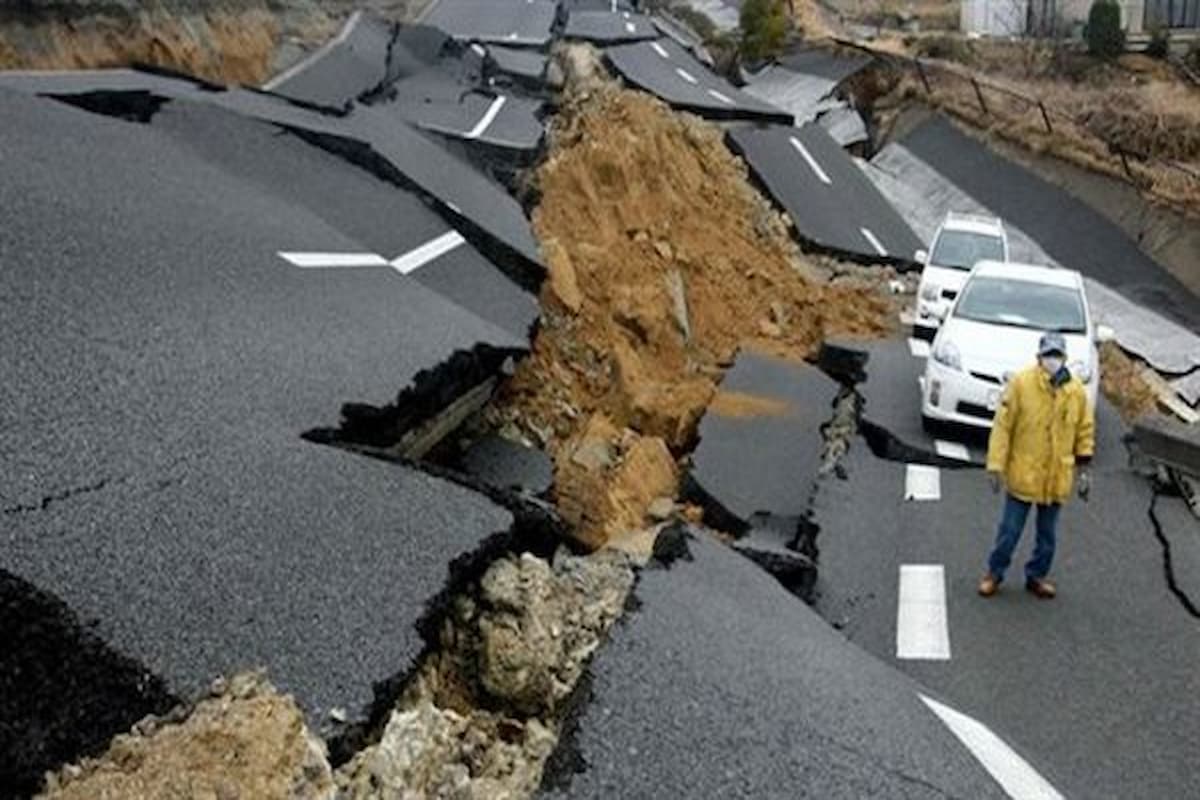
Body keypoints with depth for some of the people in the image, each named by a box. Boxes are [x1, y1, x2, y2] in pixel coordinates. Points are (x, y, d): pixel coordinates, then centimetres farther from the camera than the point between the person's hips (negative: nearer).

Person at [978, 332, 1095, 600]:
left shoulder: (1077, 391, -3)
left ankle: (1037, 575, 32)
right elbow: (1003, 426, -11)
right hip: (1022, 474, -3)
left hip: (1057, 478, 3)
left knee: (1048, 534, 15)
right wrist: (996, 465, -13)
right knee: (1010, 530, 6)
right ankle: (995, 573, 24)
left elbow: (1085, 430, 8)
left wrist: (1083, 468, 6)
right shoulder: (1021, 383, -13)